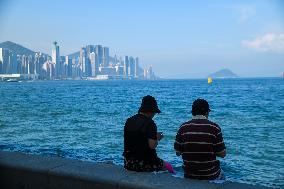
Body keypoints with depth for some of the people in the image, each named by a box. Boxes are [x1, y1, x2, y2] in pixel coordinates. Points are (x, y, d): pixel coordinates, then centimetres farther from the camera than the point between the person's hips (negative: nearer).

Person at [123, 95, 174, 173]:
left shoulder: (129, 121, 5)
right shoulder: (150, 123, -16)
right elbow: (152, 145, -22)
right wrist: (157, 138, -1)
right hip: (144, 164, -7)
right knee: (168, 166, 18)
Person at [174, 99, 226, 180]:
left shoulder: (183, 128, -8)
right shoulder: (214, 128, -13)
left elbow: (178, 152, 0)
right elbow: (222, 154, -10)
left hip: (189, 175, 2)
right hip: (211, 176, -2)